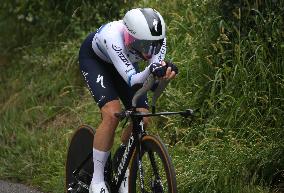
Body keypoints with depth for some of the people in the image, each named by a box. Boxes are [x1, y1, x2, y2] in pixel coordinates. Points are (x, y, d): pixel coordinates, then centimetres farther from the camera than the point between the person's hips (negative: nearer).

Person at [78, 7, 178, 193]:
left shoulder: (157, 38, -30)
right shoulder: (114, 35, -44)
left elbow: (154, 76, -36)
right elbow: (132, 79, -48)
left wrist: (165, 71, -59)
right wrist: (151, 71, -68)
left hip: (125, 61, 5)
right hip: (94, 58, -5)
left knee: (142, 119, -11)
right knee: (112, 114, -26)